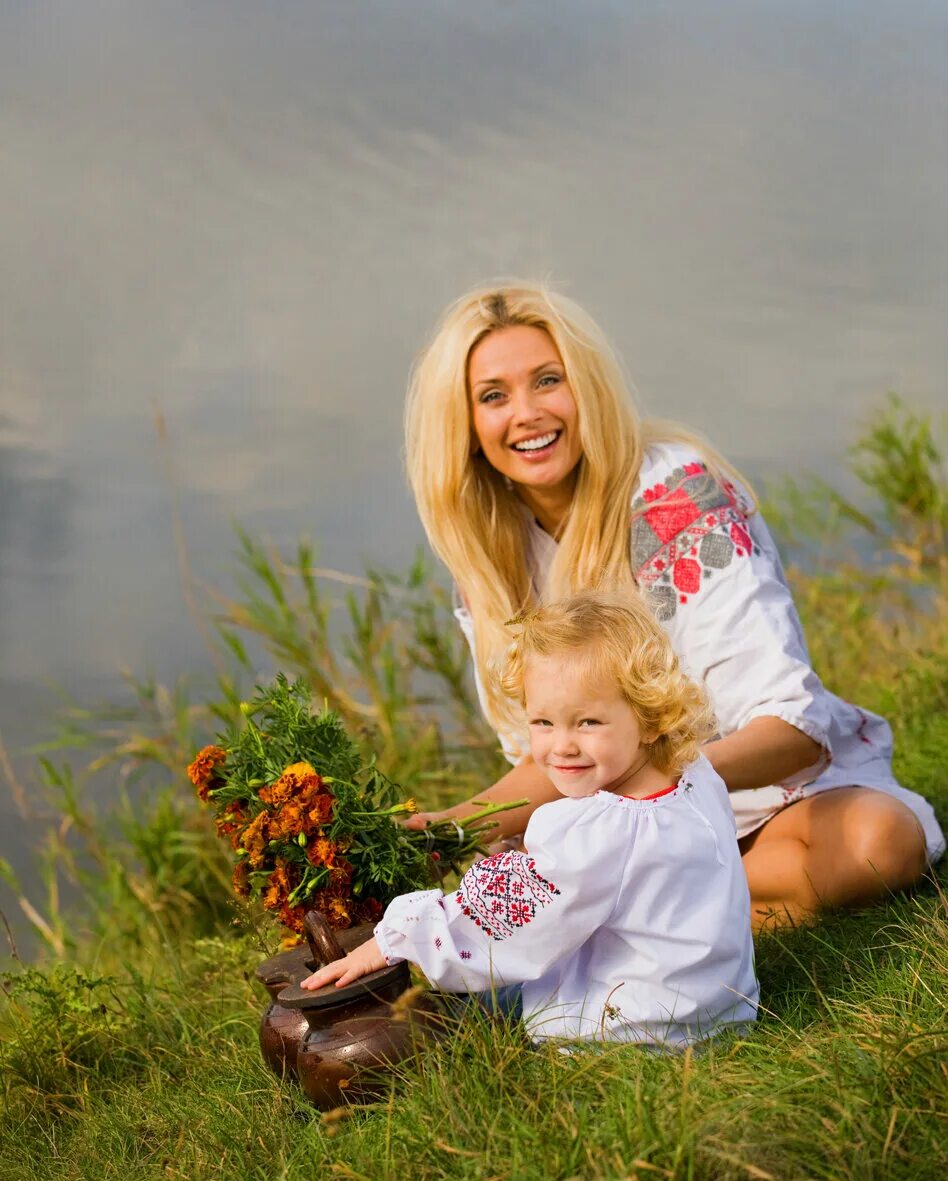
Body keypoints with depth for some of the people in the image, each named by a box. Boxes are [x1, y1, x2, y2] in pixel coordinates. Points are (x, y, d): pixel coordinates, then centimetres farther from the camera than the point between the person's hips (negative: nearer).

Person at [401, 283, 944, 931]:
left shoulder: (681, 496, -19)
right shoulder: (489, 546, -3)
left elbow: (794, 727, -26)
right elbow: (545, 756, 0)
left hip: (771, 782, -3)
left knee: (877, 840, -36)